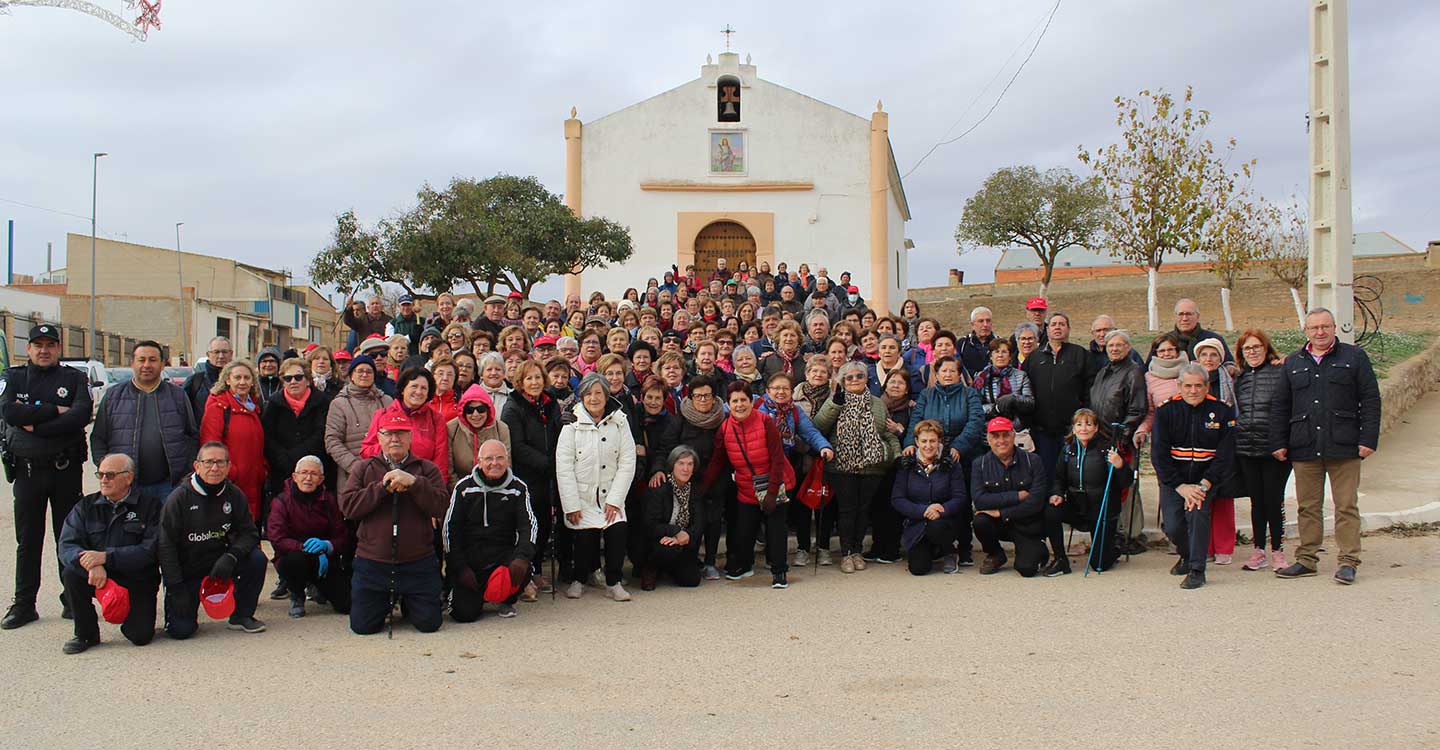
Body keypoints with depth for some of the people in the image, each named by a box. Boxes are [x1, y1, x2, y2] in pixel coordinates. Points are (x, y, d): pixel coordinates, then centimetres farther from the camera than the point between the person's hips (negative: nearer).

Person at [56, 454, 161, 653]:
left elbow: (149, 550, -15)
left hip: (137, 581, -3)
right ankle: (86, 633, -7)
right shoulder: (86, 506, 5)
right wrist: (92, 565, -27)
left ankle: (129, 614, 20)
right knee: (71, 573, -27)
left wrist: (106, 557, -25)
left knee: (141, 636, -18)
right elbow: (66, 546, -7)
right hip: (100, 577, 3)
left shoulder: (151, 505, -6)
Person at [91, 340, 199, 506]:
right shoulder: (113, 396, 10)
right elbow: (98, 438, 11)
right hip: (125, 485, 0)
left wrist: (189, 474, 1)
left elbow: (194, 435, 10)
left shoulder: (178, 395, 10)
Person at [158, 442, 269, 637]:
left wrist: (231, 557, -25)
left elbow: (249, 533, -3)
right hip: (185, 571, -3)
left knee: (257, 558, -22)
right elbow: (165, 546, -14)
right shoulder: (179, 498, -14)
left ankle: (241, 616, -3)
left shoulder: (234, 495, -3)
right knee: (181, 630, -16)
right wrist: (176, 589, -19)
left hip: (218, 563, 3)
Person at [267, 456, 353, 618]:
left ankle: (320, 588, 25)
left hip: (325, 561, 3)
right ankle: (297, 595, -4)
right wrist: (306, 547, -31)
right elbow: (277, 539, -19)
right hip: (291, 560, -3)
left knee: (346, 605, -13)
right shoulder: (281, 501, -7)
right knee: (297, 558, -40)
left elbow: (344, 538, -2)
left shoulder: (329, 500, 1)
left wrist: (326, 545, -24)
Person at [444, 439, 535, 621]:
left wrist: (523, 557, -24)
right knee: (465, 613, -15)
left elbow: (528, 524, -5)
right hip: (469, 555, -1)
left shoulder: (517, 488, 3)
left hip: (504, 554, 1)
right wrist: (460, 567, -7)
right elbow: (450, 528, 2)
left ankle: (507, 601, 5)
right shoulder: (464, 487, 2)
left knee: (523, 570, -31)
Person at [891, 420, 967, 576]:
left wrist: (942, 511, -26)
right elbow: (896, 500, -5)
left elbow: (960, 498, -6)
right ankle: (929, 551, 20)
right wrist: (923, 511, -20)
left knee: (935, 527, -37)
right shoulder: (906, 465, 1)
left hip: (945, 522, -1)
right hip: (915, 525, 1)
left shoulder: (951, 464, 0)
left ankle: (949, 554, -1)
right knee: (918, 568, -18)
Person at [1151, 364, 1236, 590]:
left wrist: (1203, 486, -18)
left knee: (1197, 511, -28)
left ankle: (1197, 570, -17)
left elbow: (1225, 455, -6)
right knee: (1172, 527, -12)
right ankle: (1186, 556, 24)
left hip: (1206, 478, -1)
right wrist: (1181, 486, -16)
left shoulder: (1222, 411, -3)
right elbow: (1158, 455, -7)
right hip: (1173, 479, 1)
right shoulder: (1166, 411, -3)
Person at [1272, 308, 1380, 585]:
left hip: (1344, 447, -3)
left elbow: (1370, 400, 2)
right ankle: (1306, 559, 14)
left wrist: (1368, 439, -6)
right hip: (1304, 447, 3)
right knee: (1308, 507, 7)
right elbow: (1281, 406, 15)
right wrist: (1278, 442, 8)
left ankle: (1348, 561, 4)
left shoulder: (1354, 357, 6)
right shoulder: (1293, 362, 15)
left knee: (1346, 506, -1)